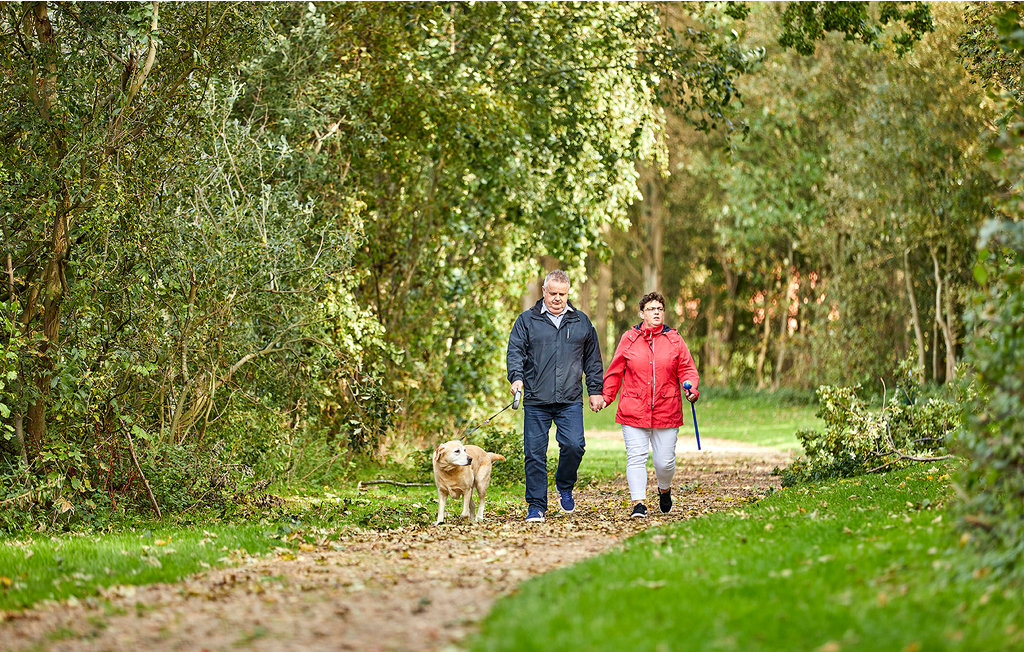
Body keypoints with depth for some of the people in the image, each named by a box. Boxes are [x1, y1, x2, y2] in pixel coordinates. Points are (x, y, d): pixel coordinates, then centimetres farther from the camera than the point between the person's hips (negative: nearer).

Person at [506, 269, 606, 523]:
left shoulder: (581, 322, 13)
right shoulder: (527, 320, 7)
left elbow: (593, 360, 19)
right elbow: (515, 351, 0)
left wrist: (595, 391, 13)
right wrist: (516, 377, -18)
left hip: (570, 401, 1)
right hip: (536, 401, -1)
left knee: (574, 445, -15)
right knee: (535, 453, -1)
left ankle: (564, 487, 13)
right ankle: (536, 507, 8)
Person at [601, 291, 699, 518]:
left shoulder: (674, 340, 7)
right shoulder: (629, 339, 4)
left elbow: (687, 370, 7)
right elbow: (615, 372, 11)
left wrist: (692, 389, -12)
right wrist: (605, 397, 7)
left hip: (666, 412, 1)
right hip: (634, 412, -1)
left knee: (664, 461, 3)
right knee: (636, 457, -9)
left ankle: (665, 490, 34)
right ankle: (638, 504, -6)